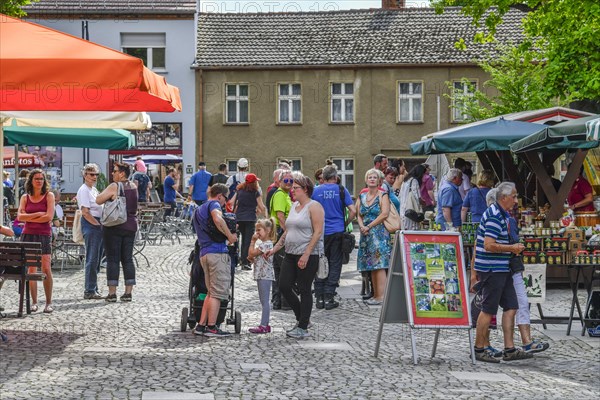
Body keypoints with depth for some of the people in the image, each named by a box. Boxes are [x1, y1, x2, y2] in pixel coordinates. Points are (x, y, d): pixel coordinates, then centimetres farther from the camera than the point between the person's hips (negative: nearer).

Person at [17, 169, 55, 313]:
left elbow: (49, 217, -9)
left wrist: (29, 218, -4)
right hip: (28, 235, 3)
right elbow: (20, 216, -2)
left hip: (44, 235, -3)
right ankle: (34, 302, 5)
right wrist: (38, 214, -11)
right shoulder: (25, 197, 10)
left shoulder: (49, 196, 3)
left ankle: (49, 303, -4)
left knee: (46, 269, -9)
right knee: (31, 269, 1)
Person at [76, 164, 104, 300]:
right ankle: (89, 291, -5)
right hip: (90, 225, -9)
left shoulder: (94, 189, 19)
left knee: (97, 259, 12)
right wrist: (98, 225, -16)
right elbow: (85, 212, -16)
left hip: (98, 225, 9)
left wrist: (102, 225, 12)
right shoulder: (84, 190, -9)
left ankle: (93, 289, 18)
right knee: (92, 259, -8)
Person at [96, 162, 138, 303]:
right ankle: (128, 292, 7)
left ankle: (112, 293, -2)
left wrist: (107, 194, 6)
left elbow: (98, 200, -12)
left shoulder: (114, 186, -12)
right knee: (128, 259, 9)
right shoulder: (134, 187, 8)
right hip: (131, 226, 6)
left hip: (114, 227, -6)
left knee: (113, 259, -2)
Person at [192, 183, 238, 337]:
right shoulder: (214, 204, -3)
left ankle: (201, 325, 12)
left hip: (204, 253, 9)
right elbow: (217, 219, -24)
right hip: (217, 252, -9)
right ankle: (211, 327, -4)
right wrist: (230, 236, -14)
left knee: (211, 292, 15)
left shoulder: (198, 210, 25)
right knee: (218, 293, -4)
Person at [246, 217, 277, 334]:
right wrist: (251, 258, 2)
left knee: (265, 301, -9)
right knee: (264, 301, 12)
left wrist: (253, 241, -6)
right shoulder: (261, 243, 17)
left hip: (265, 275, -10)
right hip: (261, 275, 10)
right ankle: (265, 325, 15)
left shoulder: (267, 244, -15)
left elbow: (252, 253, -16)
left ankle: (263, 326, -9)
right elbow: (254, 257, 23)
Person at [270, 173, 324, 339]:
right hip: (290, 254, 8)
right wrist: (275, 248, 16)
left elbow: (318, 232, -16)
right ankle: (302, 318, 21)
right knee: (284, 286, 3)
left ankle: (303, 328, 5)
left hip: (307, 255, -8)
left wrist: (306, 254, -22)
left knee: (304, 290, -2)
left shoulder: (314, 207, -9)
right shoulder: (294, 206, 17)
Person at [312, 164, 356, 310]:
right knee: (335, 264, 4)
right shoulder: (341, 190, -3)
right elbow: (353, 211, -7)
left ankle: (319, 298, 10)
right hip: (337, 232, -1)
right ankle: (329, 298, 1)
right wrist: (346, 224, 8)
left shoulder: (316, 191, 0)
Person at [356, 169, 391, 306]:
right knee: (372, 266, 7)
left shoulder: (382, 195, -1)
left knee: (379, 265, -12)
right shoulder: (362, 197, 15)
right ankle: (375, 294, 10)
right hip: (366, 234, 6)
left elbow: (384, 214, -12)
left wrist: (369, 226, -12)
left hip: (379, 232, -6)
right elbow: (359, 214, 12)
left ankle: (381, 295, -15)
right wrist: (361, 226, -9)